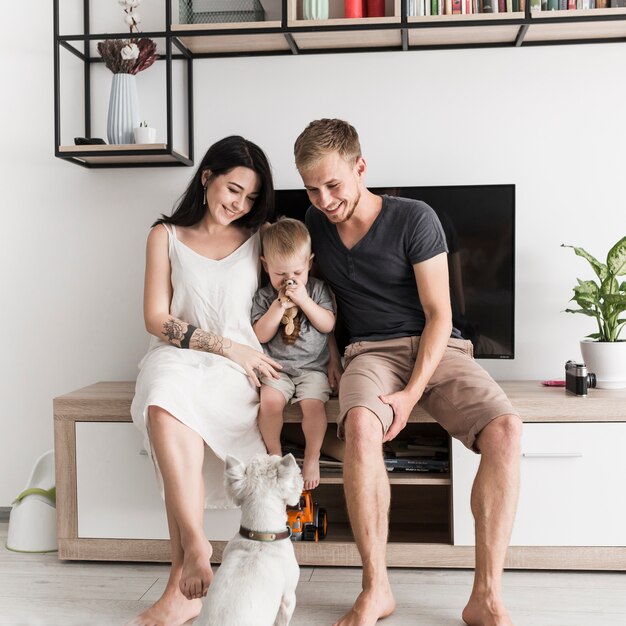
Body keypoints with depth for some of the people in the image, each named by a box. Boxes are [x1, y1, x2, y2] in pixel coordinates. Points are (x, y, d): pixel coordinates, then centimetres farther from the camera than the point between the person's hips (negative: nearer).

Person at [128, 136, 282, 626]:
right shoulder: (167, 235, 13)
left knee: (168, 415, -33)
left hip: (238, 365, -1)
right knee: (165, 404, -38)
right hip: (178, 355, 1)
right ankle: (197, 549, -34)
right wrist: (226, 345, -7)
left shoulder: (260, 237, 15)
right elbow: (157, 319, 4)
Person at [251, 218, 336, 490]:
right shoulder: (264, 296, 3)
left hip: (312, 367, 0)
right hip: (277, 366, 0)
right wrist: (279, 306, -15)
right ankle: (275, 454, -3)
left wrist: (304, 301, -13)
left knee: (313, 404, -26)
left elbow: (328, 325, -3)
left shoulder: (318, 289, 5)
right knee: (269, 401, -27)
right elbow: (261, 335, -5)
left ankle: (312, 457, -2)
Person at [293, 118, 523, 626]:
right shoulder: (315, 223, 9)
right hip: (371, 351, 2)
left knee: (505, 430, -29)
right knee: (361, 426, -35)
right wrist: (331, 349, 11)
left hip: (436, 347, -1)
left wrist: (411, 394, -19)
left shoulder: (415, 219, -6)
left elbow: (439, 315, -8)